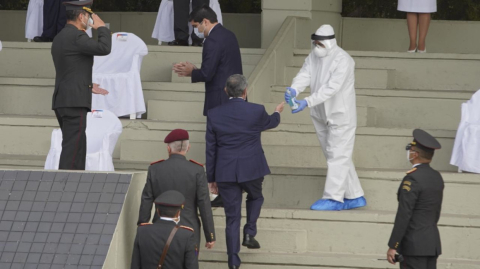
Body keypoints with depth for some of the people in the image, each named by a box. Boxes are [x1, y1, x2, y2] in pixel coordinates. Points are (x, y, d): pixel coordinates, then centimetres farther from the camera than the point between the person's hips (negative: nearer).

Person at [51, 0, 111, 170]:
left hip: (62, 102, 10)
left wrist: (87, 86, 24)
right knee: (72, 149, -11)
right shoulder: (76, 36, -13)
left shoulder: (59, 39, 17)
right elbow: (104, 48, -22)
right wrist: (102, 27, -5)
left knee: (78, 149, 13)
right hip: (74, 103, -10)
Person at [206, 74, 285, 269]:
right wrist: (277, 113, 40)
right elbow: (269, 123, 16)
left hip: (226, 172, 1)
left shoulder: (214, 115, -3)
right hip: (252, 169, -1)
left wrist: (211, 178, 11)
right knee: (255, 197, 31)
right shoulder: (257, 111, -9)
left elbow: (210, 149, 2)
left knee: (232, 217, 7)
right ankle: (249, 233, 16)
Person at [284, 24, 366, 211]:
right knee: (339, 157, 13)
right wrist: (294, 90, -30)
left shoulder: (342, 60, -19)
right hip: (321, 116, 8)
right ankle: (355, 196, 20)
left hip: (340, 116, -8)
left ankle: (333, 198, -5)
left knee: (337, 156, -7)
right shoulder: (314, 56, 5)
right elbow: (304, 75, -8)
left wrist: (307, 103, -37)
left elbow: (331, 88, -29)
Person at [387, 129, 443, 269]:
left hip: (414, 245, -8)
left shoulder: (412, 179, -16)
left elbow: (403, 216, -18)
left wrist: (392, 246, -14)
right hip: (433, 242, 8)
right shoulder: (437, 177, 10)